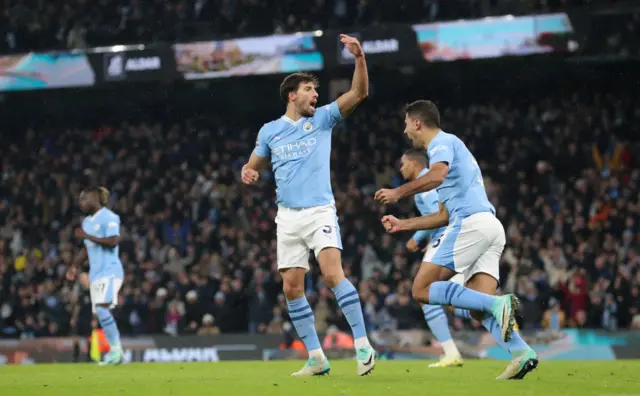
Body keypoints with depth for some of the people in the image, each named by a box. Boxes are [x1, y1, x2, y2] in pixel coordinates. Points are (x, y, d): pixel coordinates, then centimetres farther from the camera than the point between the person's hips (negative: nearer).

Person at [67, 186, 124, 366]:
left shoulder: (109, 218, -9)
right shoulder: (87, 221, 17)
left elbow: (113, 241, -22)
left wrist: (87, 236, -19)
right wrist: (74, 266, 14)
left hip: (109, 271, -9)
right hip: (95, 273, 9)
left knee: (102, 309, -20)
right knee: (100, 313, 5)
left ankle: (116, 349, -16)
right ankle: (115, 352, 9)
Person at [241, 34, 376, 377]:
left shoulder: (322, 119, 6)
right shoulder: (270, 131, 10)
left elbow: (359, 93, -3)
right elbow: (253, 166, 19)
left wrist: (359, 57, -17)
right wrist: (247, 173, -5)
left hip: (320, 212, -3)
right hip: (288, 217, 3)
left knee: (332, 273, -22)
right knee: (292, 287, -1)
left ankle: (362, 345, -20)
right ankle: (316, 358, 7)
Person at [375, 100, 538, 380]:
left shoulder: (442, 142, 2)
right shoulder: (450, 147, 32)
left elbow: (437, 175, -22)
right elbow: (444, 215, 33)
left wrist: (398, 192, -11)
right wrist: (403, 224, 37)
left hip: (471, 221, -9)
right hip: (491, 227, 9)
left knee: (422, 289, -10)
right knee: (478, 309, 0)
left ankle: (498, 304, -25)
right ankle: (521, 353, -22)